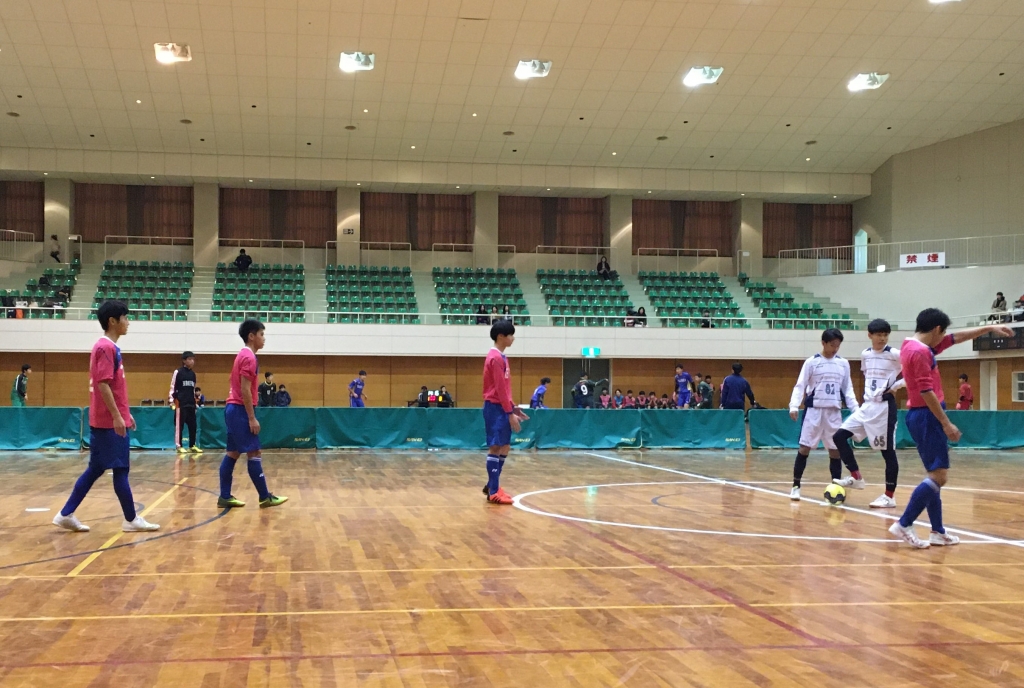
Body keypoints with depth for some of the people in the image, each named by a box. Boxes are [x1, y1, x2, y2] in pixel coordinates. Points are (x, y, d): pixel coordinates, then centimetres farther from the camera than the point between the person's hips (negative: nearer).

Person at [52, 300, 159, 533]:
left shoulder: (108, 347, 16)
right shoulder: (106, 347, -14)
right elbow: (102, 384, -20)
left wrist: (125, 414, 23)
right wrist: (117, 416, -22)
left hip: (107, 421, 10)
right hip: (110, 421, -10)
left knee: (96, 469, 12)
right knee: (121, 470, -2)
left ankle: (66, 515, 13)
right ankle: (131, 520, 6)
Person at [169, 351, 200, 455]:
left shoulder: (193, 374, 14)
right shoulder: (178, 372, -5)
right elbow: (172, 387, -5)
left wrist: (195, 401, 20)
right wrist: (172, 401, -11)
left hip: (191, 404, 6)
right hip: (181, 404, -6)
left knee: (193, 425, 7)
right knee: (179, 425, -1)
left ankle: (192, 446, 14)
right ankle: (179, 446, 4)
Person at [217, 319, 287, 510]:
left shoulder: (243, 355, 17)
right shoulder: (249, 357, -13)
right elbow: (245, 390, -19)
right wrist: (252, 418, -19)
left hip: (233, 409, 10)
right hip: (241, 410, -10)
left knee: (232, 453, 8)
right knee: (254, 453, -7)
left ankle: (225, 497, 8)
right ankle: (265, 497, -4)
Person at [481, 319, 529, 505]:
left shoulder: (501, 357, 16)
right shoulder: (496, 358, -15)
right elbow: (500, 389, -18)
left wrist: (513, 408, 16)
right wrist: (510, 413, -18)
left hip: (502, 408, 10)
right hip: (496, 408, -10)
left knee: (505, 447, 13)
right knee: (496, 447, -7)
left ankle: (492, 485, 21)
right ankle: (494, 492, -4)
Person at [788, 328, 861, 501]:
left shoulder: (843, 364, 8)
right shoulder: (811, 362, -2)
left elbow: (848, 389, 13)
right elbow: (800, 386, -3)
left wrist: (855, 409, 1)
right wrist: (794, 406, -16)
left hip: (834, 412, 3)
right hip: (814, 410, -3)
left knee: (835, 449, 4)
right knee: (804, 447, -3)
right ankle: (796, 486, 6)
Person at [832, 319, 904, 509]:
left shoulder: (895, 354, -9)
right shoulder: (865, 354, 8)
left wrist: (895, 386, -12)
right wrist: (868, 392, 14)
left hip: (885, 407, -6)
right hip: (867, 405, 6)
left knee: (887, 450, -3)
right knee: (839, 436, -1)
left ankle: (890, 496, 5)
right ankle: (856, 478, 9)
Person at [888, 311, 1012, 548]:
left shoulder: (918, 347, 15)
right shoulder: (919, 352, -16)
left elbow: (957, 337, 24)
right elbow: (926, 392, -21)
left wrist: (990, 328, 27)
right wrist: (946, 424, -18)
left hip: (924, 416, 11)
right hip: (926, 417, -11)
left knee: (935, 475, 11)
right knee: (938, 476, -11)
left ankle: (937, 532, 13)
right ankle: (903, 525, -10)